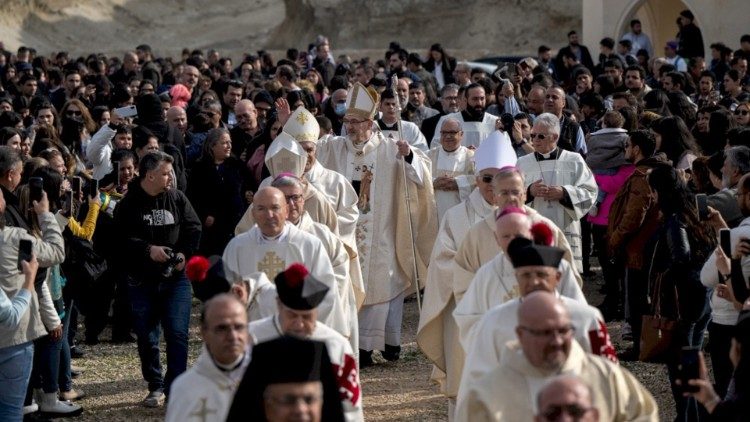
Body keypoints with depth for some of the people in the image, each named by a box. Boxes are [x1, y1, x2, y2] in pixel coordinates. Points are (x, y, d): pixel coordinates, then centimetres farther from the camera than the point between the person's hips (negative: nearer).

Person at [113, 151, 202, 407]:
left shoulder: (177, 199, 1)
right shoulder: (129, 204, -5)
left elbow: (193, 228, 6)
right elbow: (121, 239, -11)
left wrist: (185, 253, -10)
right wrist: (148, 249, -22)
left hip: (175, 278, 0)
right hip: (142, 281, 0)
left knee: (177, 333, -7)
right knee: (147, 337, 7)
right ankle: (155, 387, 21)